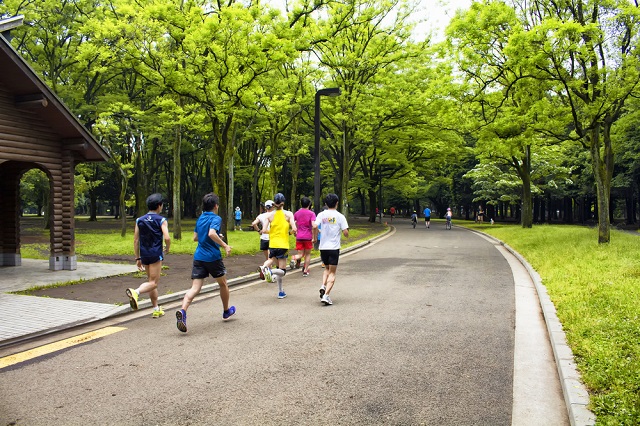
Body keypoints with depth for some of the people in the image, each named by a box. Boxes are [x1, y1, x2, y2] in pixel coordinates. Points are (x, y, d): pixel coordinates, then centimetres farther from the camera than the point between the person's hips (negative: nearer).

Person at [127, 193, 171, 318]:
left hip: (144, 255, 6)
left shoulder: (139, 220, 9)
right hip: (156, 254, -6)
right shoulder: (161, 220, -4)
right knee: (153, 283, -3)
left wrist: (137, 258, 13)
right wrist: (167, 248, 6)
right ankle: (135, 292, -31)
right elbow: (167, 238, -15)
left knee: (151, 281, 16)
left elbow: (136, 240, 8)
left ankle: (156, 309, 21)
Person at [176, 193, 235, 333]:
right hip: (213, 257, -5)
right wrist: (225, 245, -20)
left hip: (198, 257, 5)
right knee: (223, 284, 18)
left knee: (195, 288, -2)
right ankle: (226, 311, 35)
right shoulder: (216, 218, -8)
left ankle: (183, 311, -27)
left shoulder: (200, 218, 14)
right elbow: (212, 233, -26)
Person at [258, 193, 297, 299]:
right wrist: (291, 232, 9)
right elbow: (294, 229, -14)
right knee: (282, 271, 0)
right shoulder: (288, 214, -5)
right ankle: (271, 271, -30)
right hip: (283, 245, -3)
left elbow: (264, 230, -6)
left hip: (272, 244, 3)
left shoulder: (270, 215, 0)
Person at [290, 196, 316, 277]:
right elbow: (313, 226, -16)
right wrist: (314, 237, -10)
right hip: (308, 237, -2)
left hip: (299, 237, 3)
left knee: (300, 254, 9)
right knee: (308, 254, 14)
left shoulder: (297, 213, 7)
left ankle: (294, 258, -25)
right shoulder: (311, 213, -5)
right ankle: (305, 271, 11)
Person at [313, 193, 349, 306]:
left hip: (323, 247, 3)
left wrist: (314, 237, 3)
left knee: (327, 268, 24)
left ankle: (323, 286, 2)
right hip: (334, 247, -3)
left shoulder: (321, 214, 1)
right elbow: (346, 233, -9)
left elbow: (315, 226, -14)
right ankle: (326, 295, -9)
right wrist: (344, 232, 14)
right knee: (332, 273, 3)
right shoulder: (340, 216, -4)